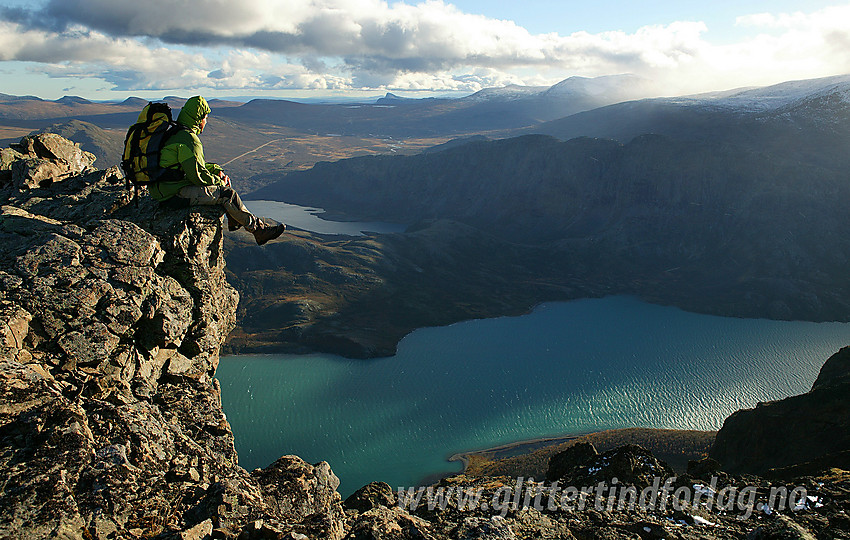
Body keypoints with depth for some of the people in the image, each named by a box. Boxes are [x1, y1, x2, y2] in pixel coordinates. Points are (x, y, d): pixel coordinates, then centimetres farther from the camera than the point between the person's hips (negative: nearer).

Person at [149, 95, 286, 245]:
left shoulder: (176, 133, 16)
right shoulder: (189, 140, -19)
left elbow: (196, 164, 24)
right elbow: (197, 175, -22)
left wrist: (217, 170, 10)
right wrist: (220, 181, -5)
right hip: (175, 193, -11)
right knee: (228, 193, -12)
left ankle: (234, 220, 30)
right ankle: (259, 229, -3)